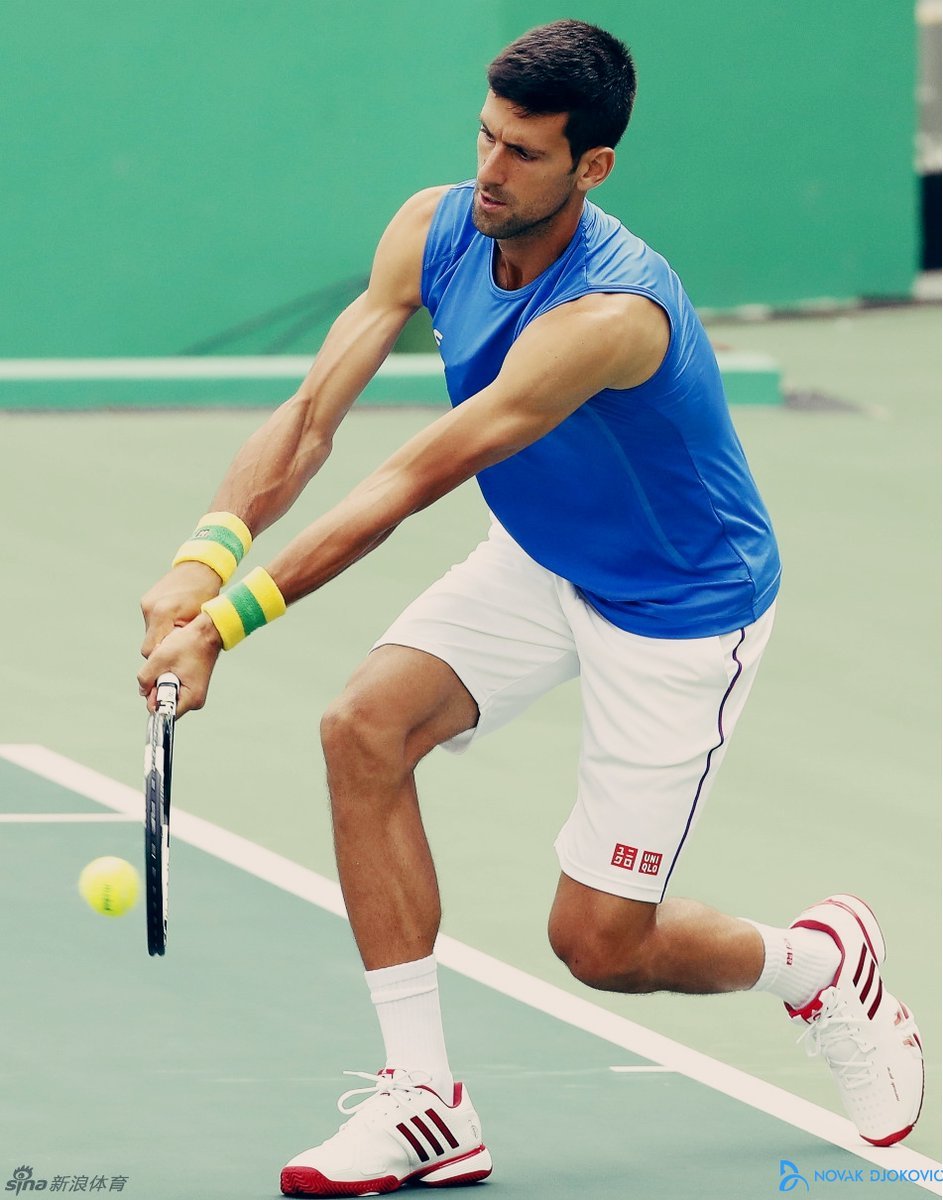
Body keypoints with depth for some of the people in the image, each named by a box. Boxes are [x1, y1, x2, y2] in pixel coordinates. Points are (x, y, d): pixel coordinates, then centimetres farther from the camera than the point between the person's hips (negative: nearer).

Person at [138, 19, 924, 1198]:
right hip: (539, 561, 7)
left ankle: (820, 962, 30)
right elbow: (310, 414, -20)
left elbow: (406, 483, -42)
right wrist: (205, 554, -39)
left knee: (598, 943, -4)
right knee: (364, 725, -19)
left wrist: (229, 621, -45)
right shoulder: (434, 230, -15)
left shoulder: (612, 315, -38)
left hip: (679, 610, -6)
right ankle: (424, 1104, -12)